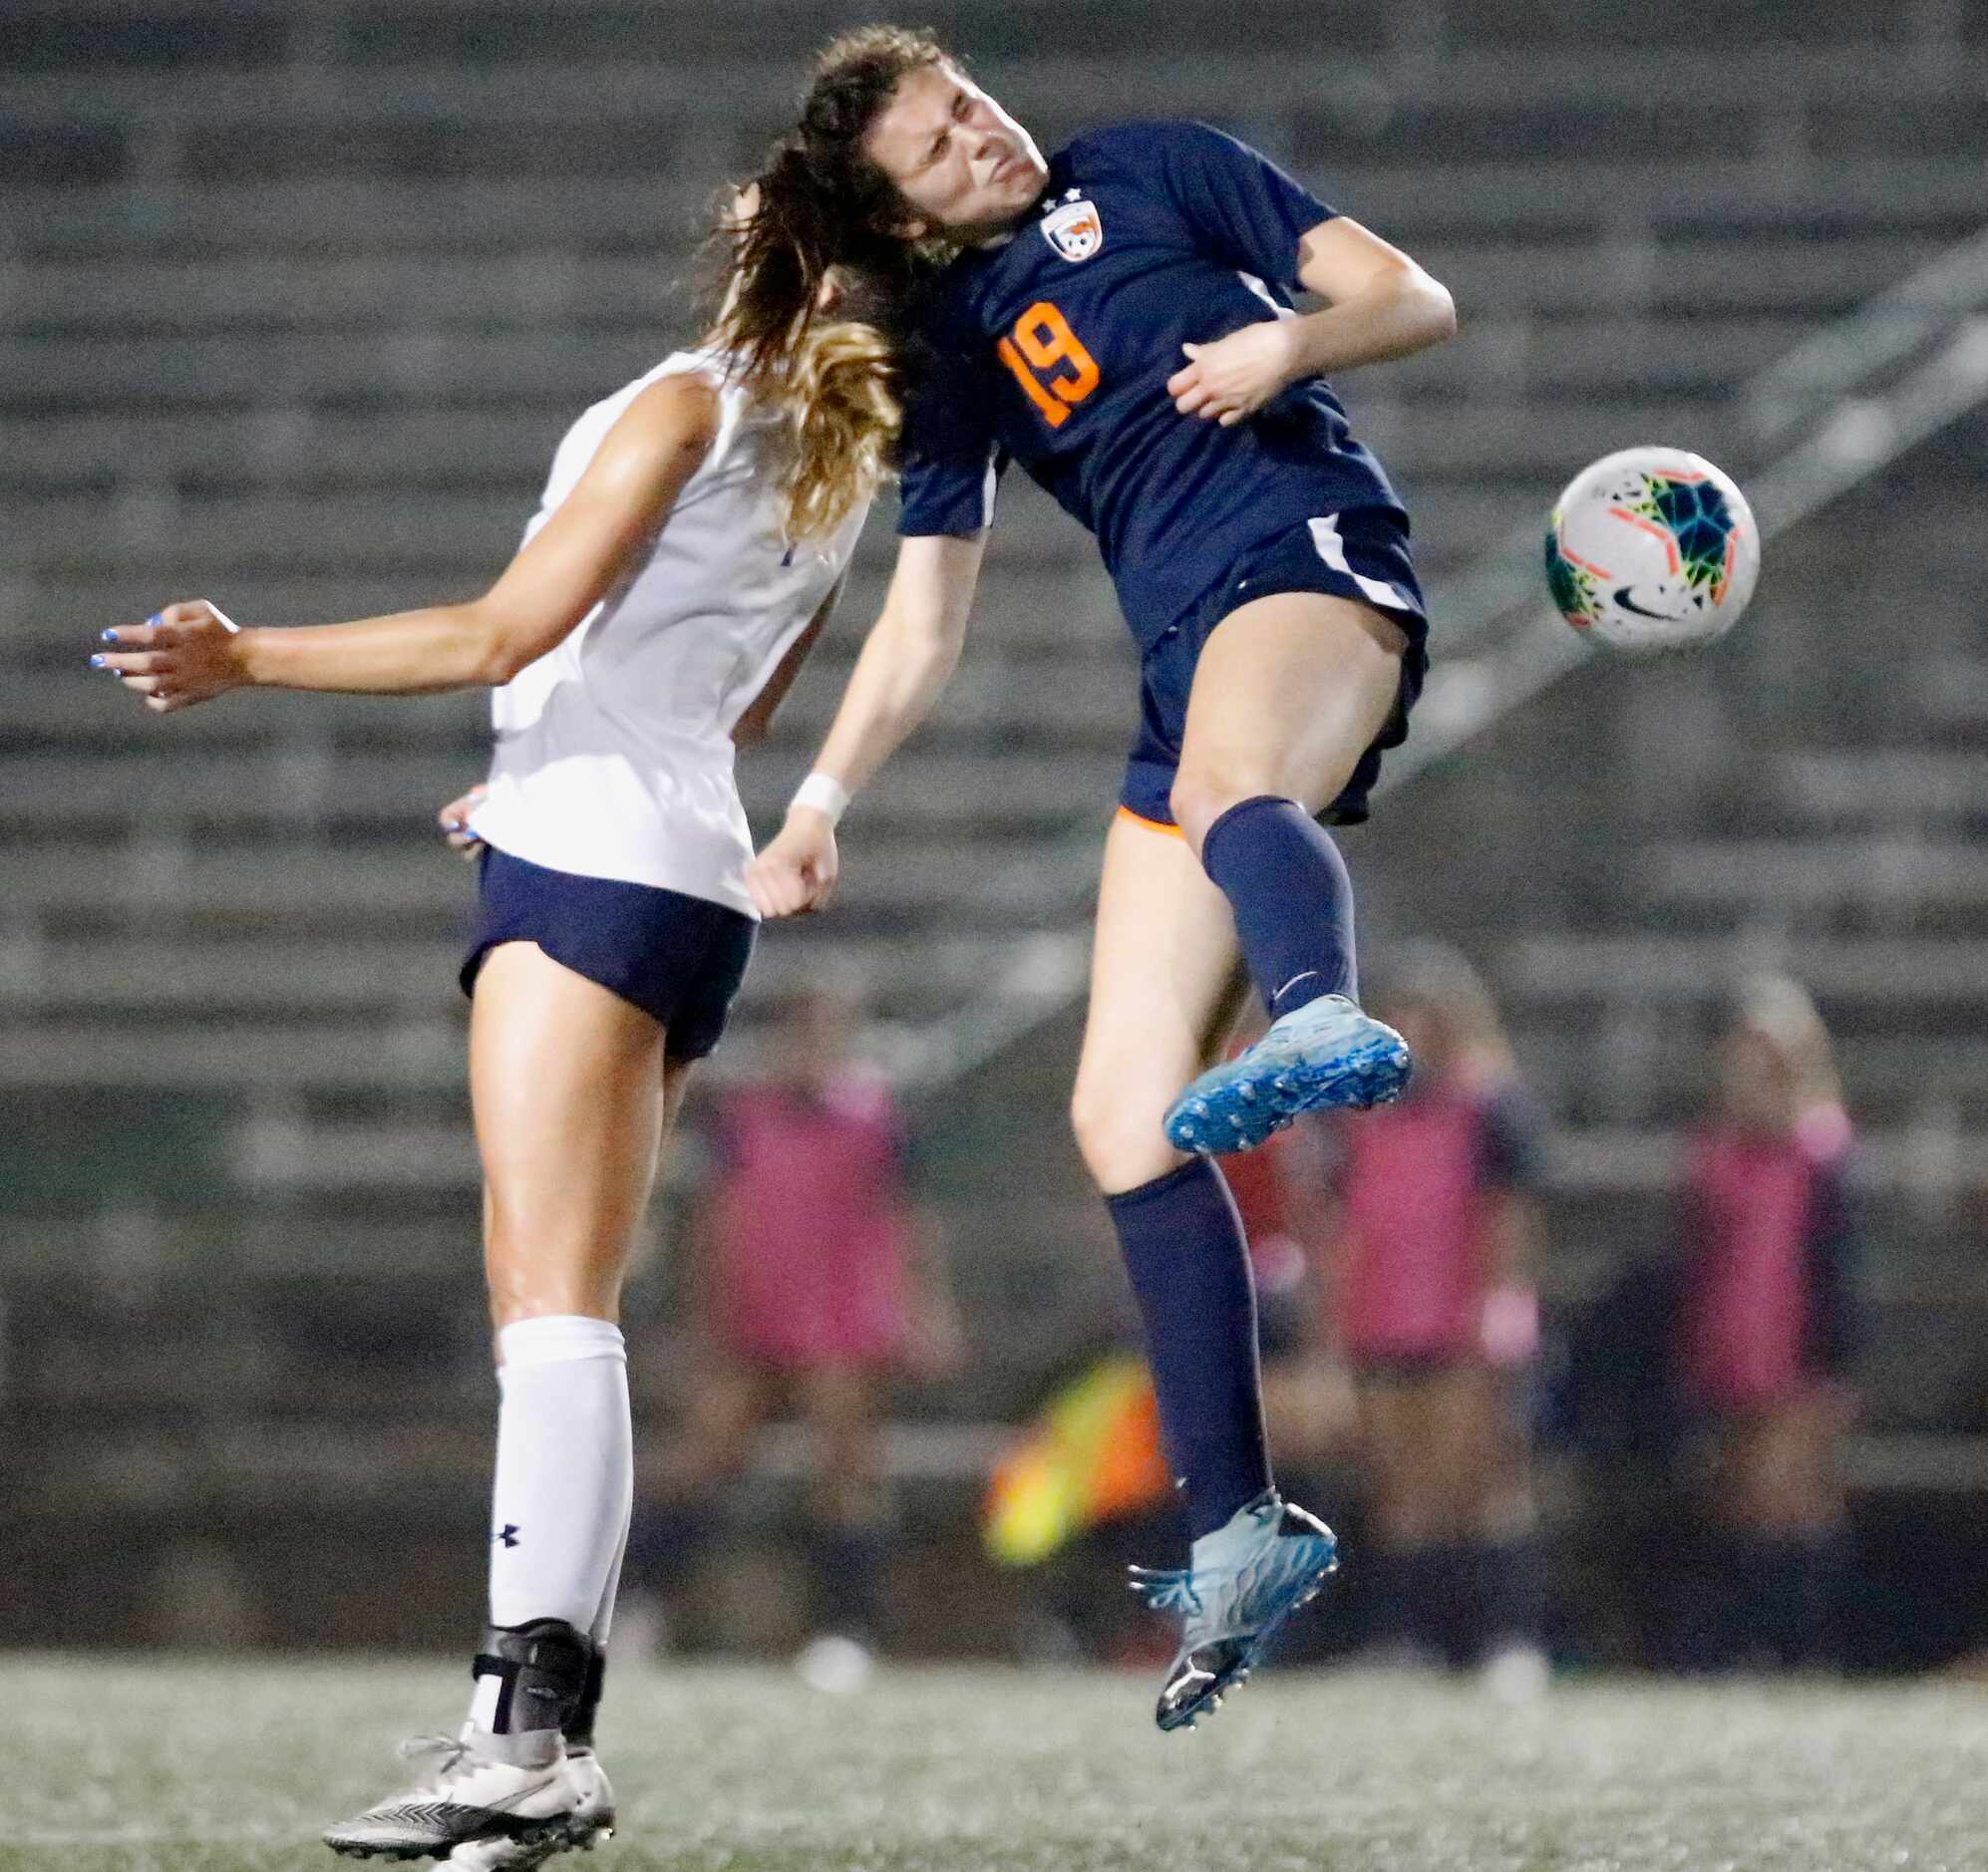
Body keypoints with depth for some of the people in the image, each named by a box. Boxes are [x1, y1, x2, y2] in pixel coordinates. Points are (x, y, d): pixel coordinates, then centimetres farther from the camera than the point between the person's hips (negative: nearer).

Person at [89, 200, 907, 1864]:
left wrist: (247, 659, -10)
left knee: (555, 1302, -17)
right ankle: (541, 1728, 5)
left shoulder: (686, 403, -6)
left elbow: (506, 633, -12)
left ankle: (534, 1733, -26)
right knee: (542, 1306, 9)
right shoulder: (844, 468, 18)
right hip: (697, 880, 9)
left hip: (589, 860, -9)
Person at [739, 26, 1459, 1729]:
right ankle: (1238, 1532, 0)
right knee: (1124, 1117, -5)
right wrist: (818, 805, 13)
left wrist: (1293, 343, -13)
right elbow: (924, 627, 24)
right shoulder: (956, 348, 21)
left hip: (1315, 561, -5)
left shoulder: (1151, 174, 10)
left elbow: (1416, 300, 7)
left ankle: (1321, 1018, -76)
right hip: (1193, 675, 5)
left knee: (1223, 779, -43)